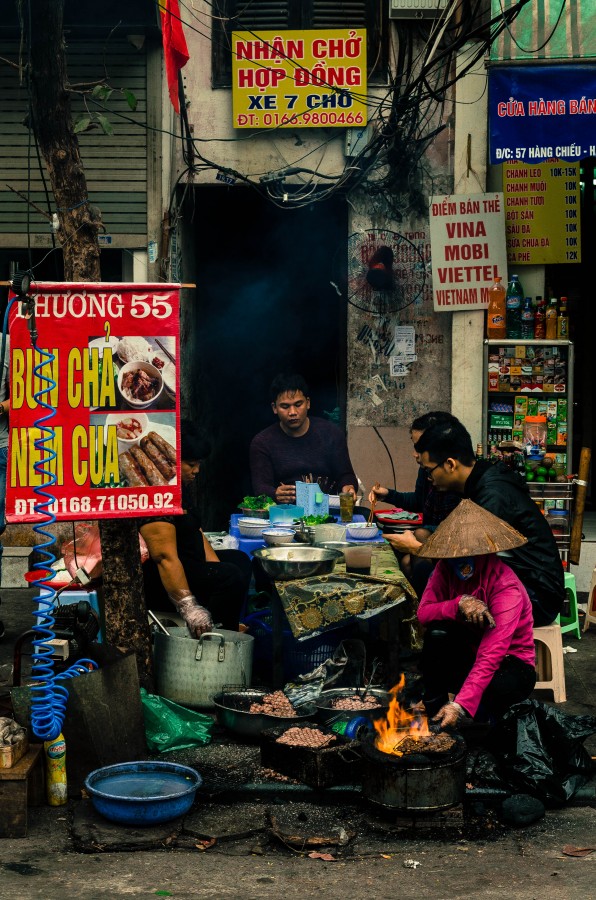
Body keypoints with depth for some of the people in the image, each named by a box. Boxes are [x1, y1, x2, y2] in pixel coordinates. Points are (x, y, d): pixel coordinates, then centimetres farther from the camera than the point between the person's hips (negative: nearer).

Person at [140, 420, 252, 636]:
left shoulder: (180, 487, 10)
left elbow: (196, 533, 18)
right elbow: (165, 557, -31)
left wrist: (216, 567, 5)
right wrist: (188, 607, -35)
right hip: (156, 583, -12)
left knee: (239, 560, 22)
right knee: (232, 577, -25)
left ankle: (231, 631, 12)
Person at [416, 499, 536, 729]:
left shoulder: (506, 587, -27)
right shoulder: (446, 568, -10)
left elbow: (491, 656, -35)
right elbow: (423, 613, -15)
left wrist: (460, 705, -45)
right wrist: (459, 604, -35)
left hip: (510, 664, -4)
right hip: (467, 654, 5)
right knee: (437, 631, -27)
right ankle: (433, 708, -13)